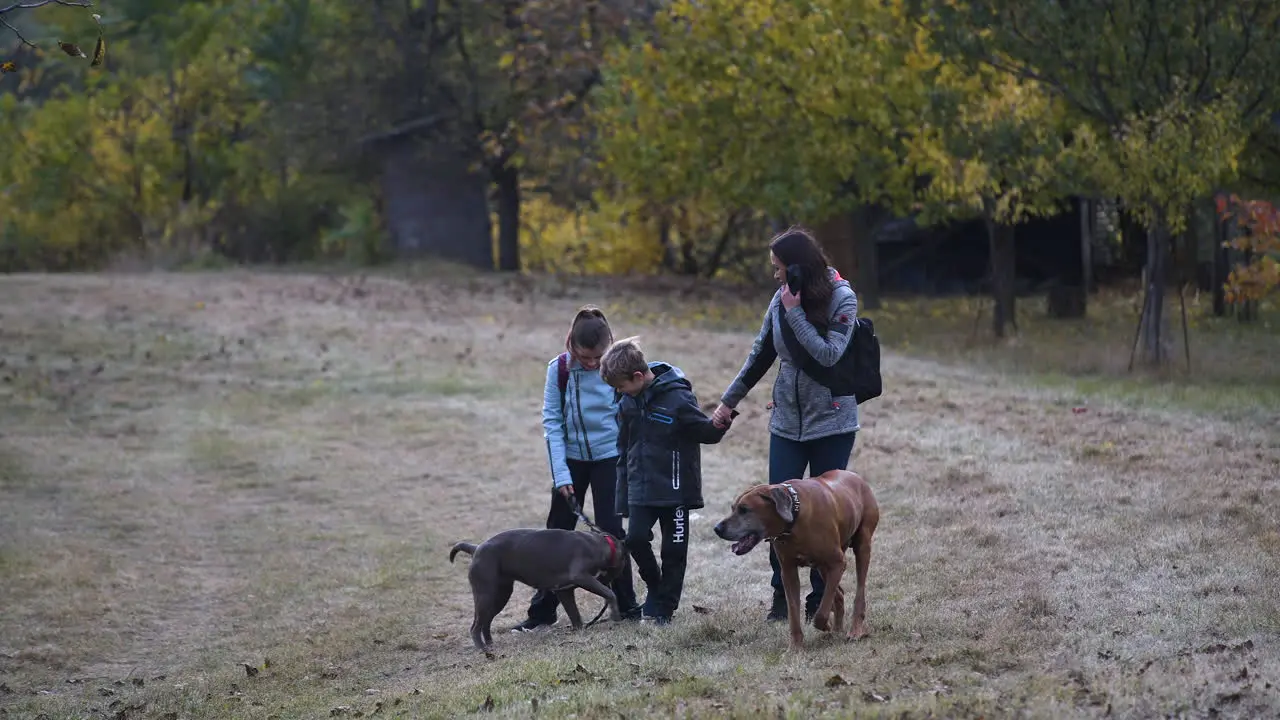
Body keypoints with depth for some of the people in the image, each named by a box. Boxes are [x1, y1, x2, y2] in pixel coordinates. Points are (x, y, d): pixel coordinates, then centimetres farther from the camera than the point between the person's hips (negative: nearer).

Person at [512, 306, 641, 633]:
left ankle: (626, 604, 11)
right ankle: (542, 610, 9)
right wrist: (560, 473, -13)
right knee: (558, 531, 4)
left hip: (609, 457, -1)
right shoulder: (559, 369, -13)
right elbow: (551, 421, -9)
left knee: (611, 529, -1)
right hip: (571, 458, 1)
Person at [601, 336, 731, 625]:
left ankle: (663, 608, 15)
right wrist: (622, 498, 14)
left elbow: (705, 433, -6)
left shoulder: (678, 398, -15)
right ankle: (656, 587, 17)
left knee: (673, 550, 2)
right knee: (635, 539, -8)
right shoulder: (628, 404, 4)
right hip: (641, 490, 5)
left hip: (675, 490, -5)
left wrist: (719, 424, -30)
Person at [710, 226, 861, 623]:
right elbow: (761, 354, 13)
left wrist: (795, 312, -22)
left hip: (831, 422, -4)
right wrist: (729, 401, 16)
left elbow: (829, 355, -22)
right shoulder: (781, 300, 1)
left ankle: (820, 598, 12)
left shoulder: (842, 299, -12)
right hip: (787, 422, 4)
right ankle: (781, 594, 9)